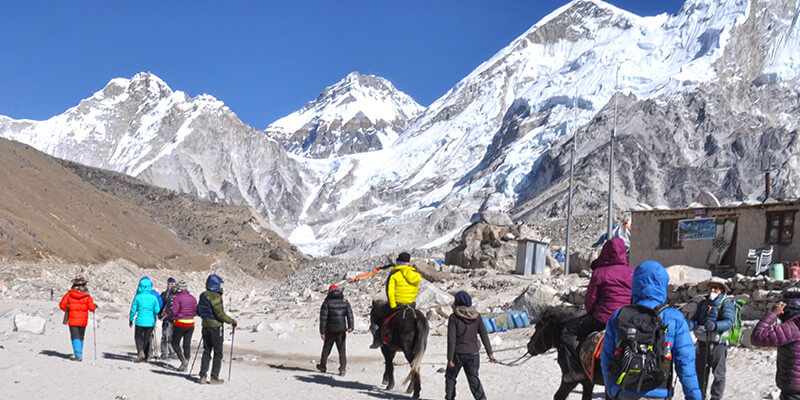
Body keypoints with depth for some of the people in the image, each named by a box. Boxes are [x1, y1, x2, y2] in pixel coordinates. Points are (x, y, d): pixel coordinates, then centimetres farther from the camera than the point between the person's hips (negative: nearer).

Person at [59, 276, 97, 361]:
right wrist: (95, 306, 14)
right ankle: (79, 354, 25)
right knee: (81, 337, 17)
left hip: (72, 320, -2)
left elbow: (62, 305, -5)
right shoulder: (87, 296, -6)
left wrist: (66, 310, 15)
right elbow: (92, 308, -9)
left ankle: (78, 355, -18)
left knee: (75, 338, -3)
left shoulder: (69, 294, -6)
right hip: (83, 320, 2)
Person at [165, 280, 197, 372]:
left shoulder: (178, 298, -11)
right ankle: (185, 365, 9)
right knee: (187, 345, 9)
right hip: (191, 324, 5)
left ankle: (183, 360, -9)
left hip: (180, 324, -5)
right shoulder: (192, 298, 6)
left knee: (175, 343, 8)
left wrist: (167, 317, 0)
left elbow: (174, 312, -16)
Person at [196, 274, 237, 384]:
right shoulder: (215, 296, -18)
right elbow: (220, 314, -20)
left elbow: (198, 311, 17)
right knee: (218, 353, 2)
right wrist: (232, 321, -9)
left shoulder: (203, 296, 8)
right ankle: (214, 378, 2)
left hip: (205, 325, 8)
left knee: (207, 351, 14)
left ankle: (203, 376, 12)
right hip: (215, 326, -8)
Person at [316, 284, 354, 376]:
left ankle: (322, 366, 29)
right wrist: (350, 326, -13)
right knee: (342, 350, 3)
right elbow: (350, 314, -5)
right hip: (341, 330, 2)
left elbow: (323, 318, -7)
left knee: (326, 348, 15)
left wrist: (322, 331, -5)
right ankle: (343, 369, -8)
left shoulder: (327, 302, -4)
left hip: (330, 330, -2)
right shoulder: (345, 302, 6)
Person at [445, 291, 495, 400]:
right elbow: (484, 335, 0)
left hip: (458, 354, -3)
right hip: (473, 353, 3)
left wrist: (450, 359, -12)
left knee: (450, 376, 18)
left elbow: (451, 339, -14)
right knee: (473, 378, 8)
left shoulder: (454, 317, -12)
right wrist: (490, 353, 4)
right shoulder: (477, 316, 0)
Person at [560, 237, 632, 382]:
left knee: (568, 330, 8)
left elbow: (589, 300, -3)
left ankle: (576, 369, -3)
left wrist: (591, 313, 17)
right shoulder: (632, 273, 6)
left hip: (604, 319, -6)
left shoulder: (599, 273, -7)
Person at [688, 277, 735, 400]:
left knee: (718, 373, 1)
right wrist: (690, 325, -17)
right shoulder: (703, 303, 12)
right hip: (702, 342, 6)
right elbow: (695, 318, 7)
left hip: (718, 343, -6)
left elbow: (728, 322, -21)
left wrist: (714, 325, -39)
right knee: (700, 371, 16)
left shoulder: (726, 304, -8)